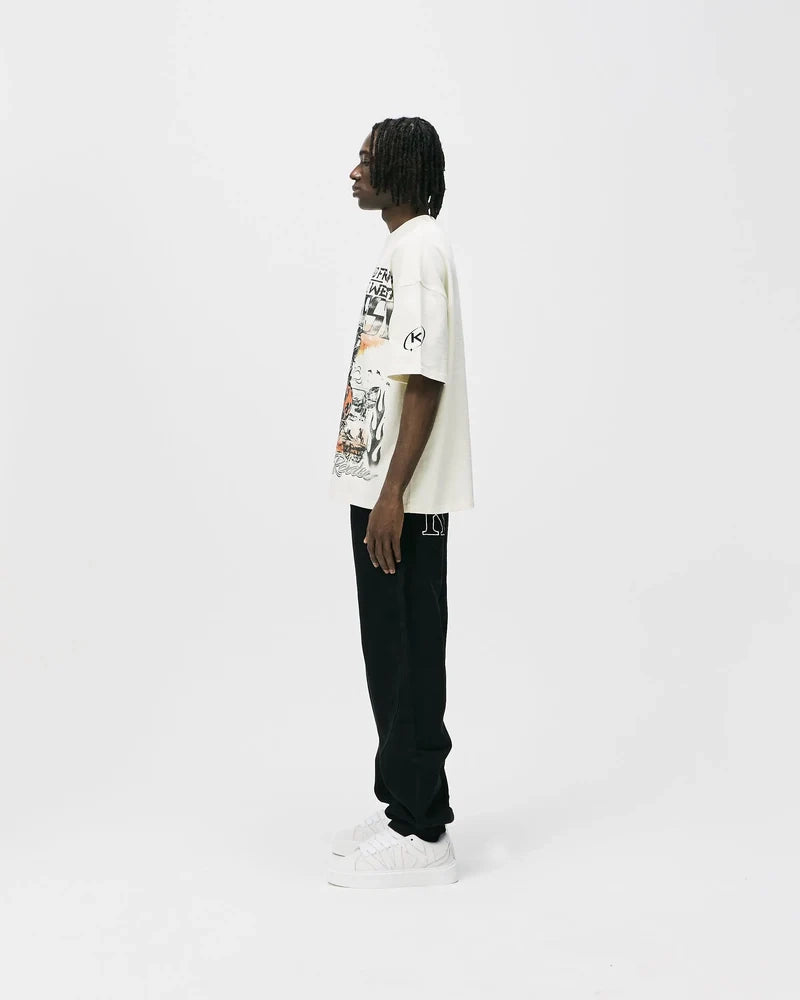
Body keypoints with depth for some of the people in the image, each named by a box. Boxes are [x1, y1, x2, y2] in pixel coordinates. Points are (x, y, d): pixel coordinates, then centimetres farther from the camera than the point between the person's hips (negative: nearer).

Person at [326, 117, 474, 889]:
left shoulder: (419, 250, -12)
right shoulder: (402, 248, 18)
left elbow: (426, 381, -19)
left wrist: (393, 493, -21)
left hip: (405, 498, -10)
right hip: (383, 490, 10)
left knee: (406, 658, -4)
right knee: (391, 655, 14)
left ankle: (420, 834, 7)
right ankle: (404, 806, 25)